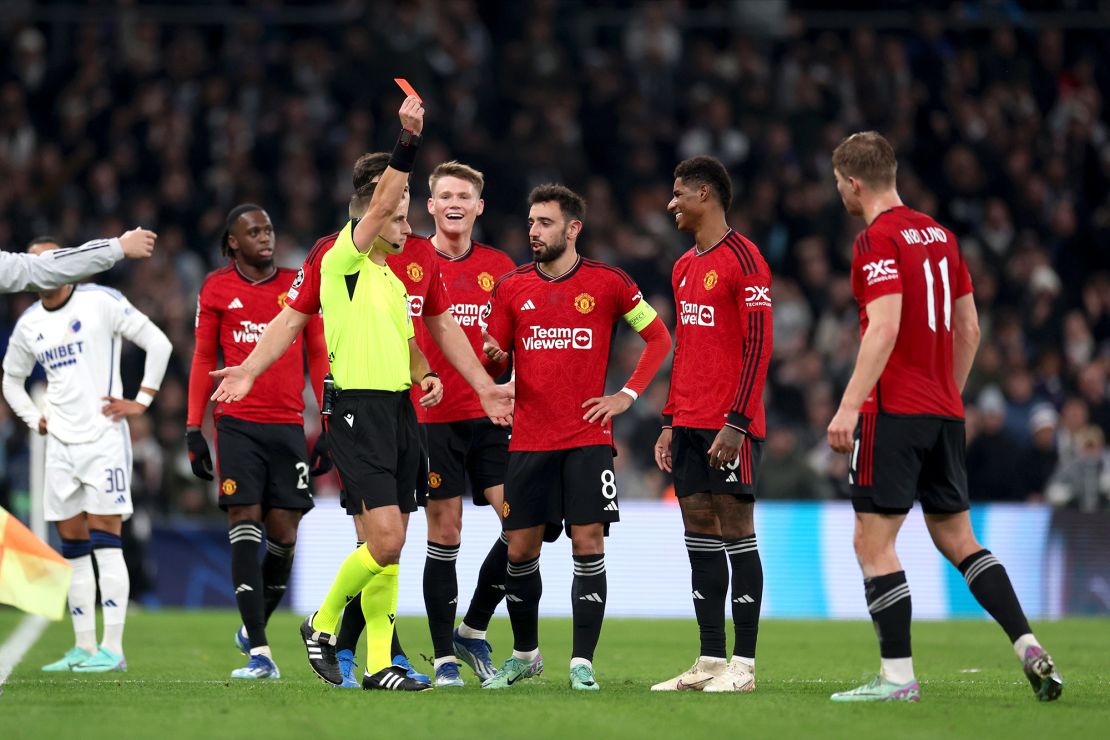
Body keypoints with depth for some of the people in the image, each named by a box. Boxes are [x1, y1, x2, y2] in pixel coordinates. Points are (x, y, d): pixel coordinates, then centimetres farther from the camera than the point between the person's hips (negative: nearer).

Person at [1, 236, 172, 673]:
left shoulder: (101, 302, -5)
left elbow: (158, 343, -4)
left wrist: (141, 401, -8)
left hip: (103, 437, -6)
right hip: (60, 444, 6)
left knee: (105, 543, -11)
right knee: (74, 550, 7)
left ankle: (112, 649, -12)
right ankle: (83, 648, 10)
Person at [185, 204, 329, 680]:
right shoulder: (217, 290, 6)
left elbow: (318, 357, 11)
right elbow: (203, 360, 9)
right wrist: (194, 429, 4)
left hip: (288, 426, 2)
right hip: (237, 423, -2)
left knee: (283, 534, -1)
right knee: (245, 526, -10)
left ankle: (254, 627, 24)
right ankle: (259, 653, -14)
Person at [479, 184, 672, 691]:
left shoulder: (607, 283, 0)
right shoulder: (511, 288, 7)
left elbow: (659, 338, 10)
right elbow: (496, 360, 11)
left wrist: (628, 394, 0)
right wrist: (492, 357, -13)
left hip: (588, 439, -2)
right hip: (528, 440, 2)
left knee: (588, 544, -8)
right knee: (520, 549, 3)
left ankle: (582, 663, -4)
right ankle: (524, 654, 22)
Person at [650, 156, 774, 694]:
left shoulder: (742, 258, -9)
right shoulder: (684, 267, 18)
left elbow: (758, 343, -14)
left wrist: (735, 422, -19)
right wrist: (670, 423, 17)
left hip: (729, 425, -8)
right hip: (689, 423, 8)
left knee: (735, 530, -7)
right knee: (699, 534, 7)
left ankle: (743, 665, -5)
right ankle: (710, 661, 9)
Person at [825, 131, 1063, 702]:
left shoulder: (878, 240, -11)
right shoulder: (939, 235, 14)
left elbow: (884, 328, -21)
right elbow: (969, 328, 17)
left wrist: (849, 406, -24)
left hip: (894, 413, -8)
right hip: (944, 413, 8)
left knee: (873, 541, -3)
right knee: (956, 538, 14)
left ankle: (898, 676, -7)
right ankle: (1030, 649, 4)